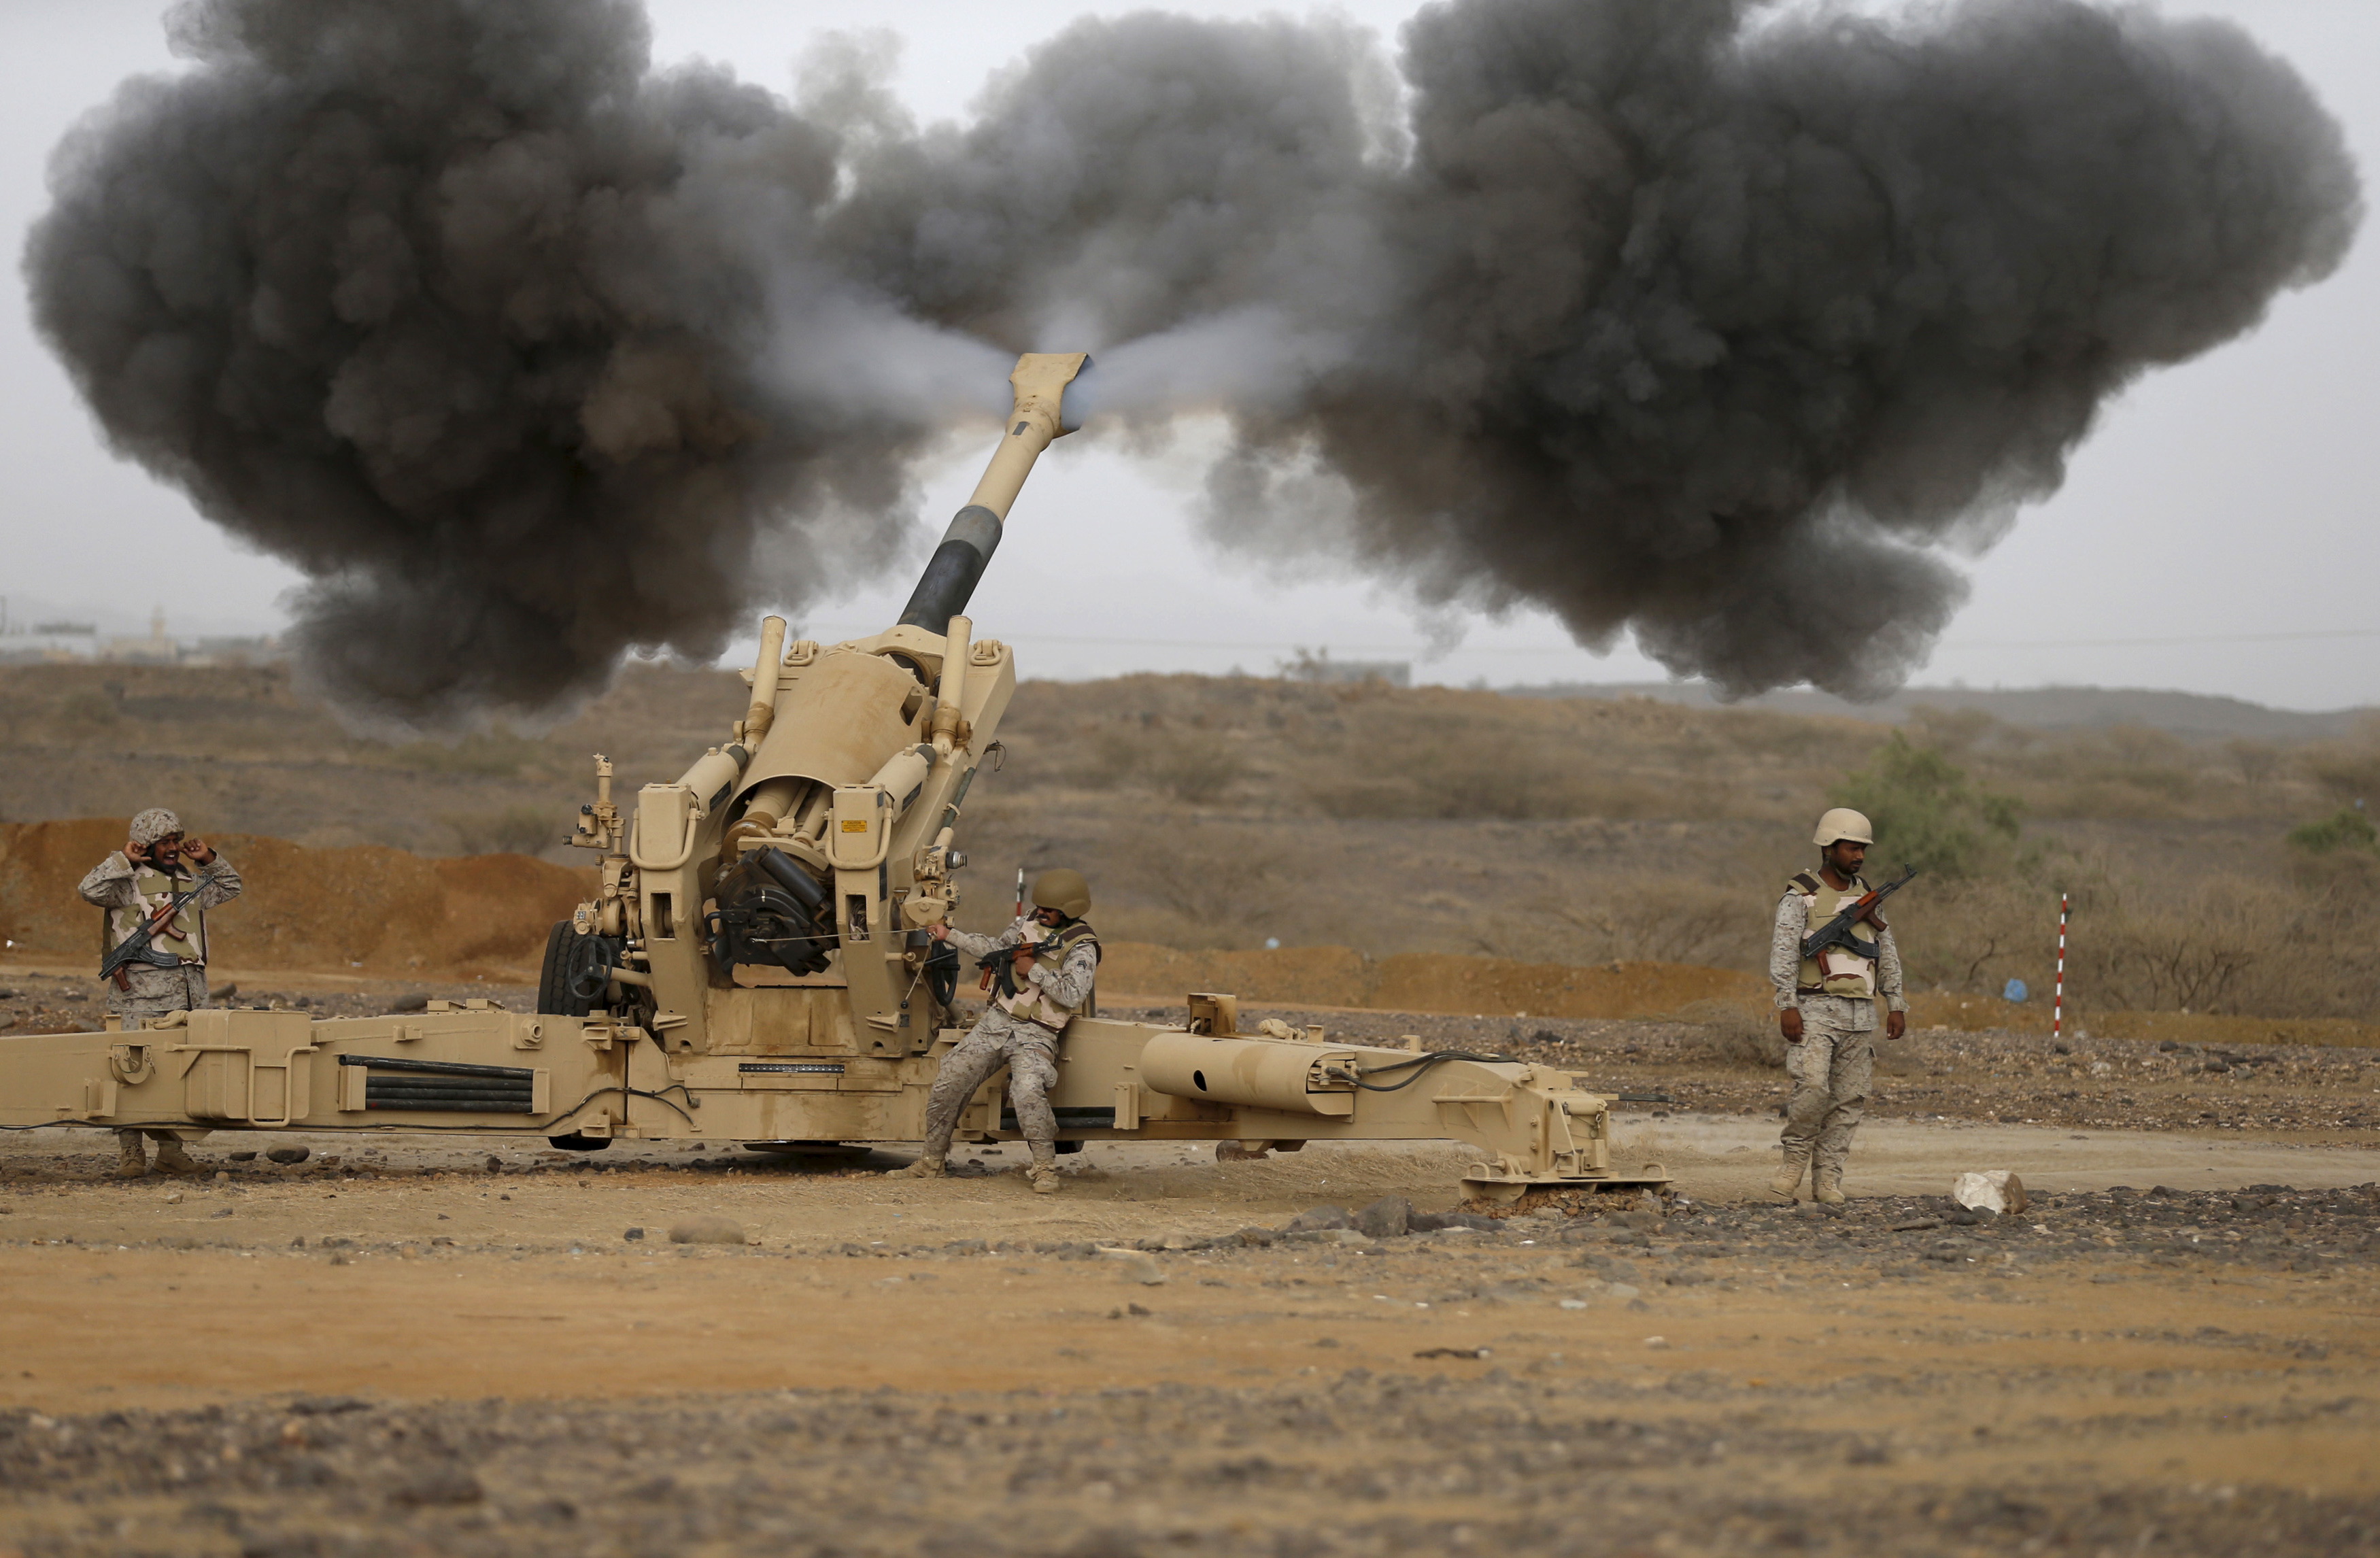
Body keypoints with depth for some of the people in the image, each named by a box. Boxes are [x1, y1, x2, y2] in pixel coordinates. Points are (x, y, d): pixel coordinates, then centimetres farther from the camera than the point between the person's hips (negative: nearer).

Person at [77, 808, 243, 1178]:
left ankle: (170, 1148, 12)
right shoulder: (129, 883, -1)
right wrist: (123, 859, -15)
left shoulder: (189, 881, 20)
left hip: (189, 992, 7)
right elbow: (91, 890, -19)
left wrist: (208, 860, 21)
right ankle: (130, 1152, -6)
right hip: (141, 993, -7)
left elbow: (229, 888, 35)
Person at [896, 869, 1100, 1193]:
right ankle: (931, 1162, 17)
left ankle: (1045, 1167, -17)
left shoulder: (1081, 947, -11)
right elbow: (994, 948, 26)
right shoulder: (1030, 923, 10)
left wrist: (1034, 970, -17)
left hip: (1034, 1035, -7)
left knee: (1028, 1092, -33)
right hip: (996, 1022, 7)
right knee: (947, 1085, 1)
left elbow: (1072, 995, -24)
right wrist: (951, 936, 22)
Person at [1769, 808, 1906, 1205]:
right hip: (1816, 1009, -6)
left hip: (1860, 1015, 6)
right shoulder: (1801, 897, -2)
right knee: (1813, 1087, -21)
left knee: (1850, 1099, 0)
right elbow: (1782, 955, -9)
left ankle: (1827, 1180, 3)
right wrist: (1787, 1006, -19)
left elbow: (1888, 956, 20)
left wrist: (1897, 1006, 12)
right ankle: (1796, 1161, -2)